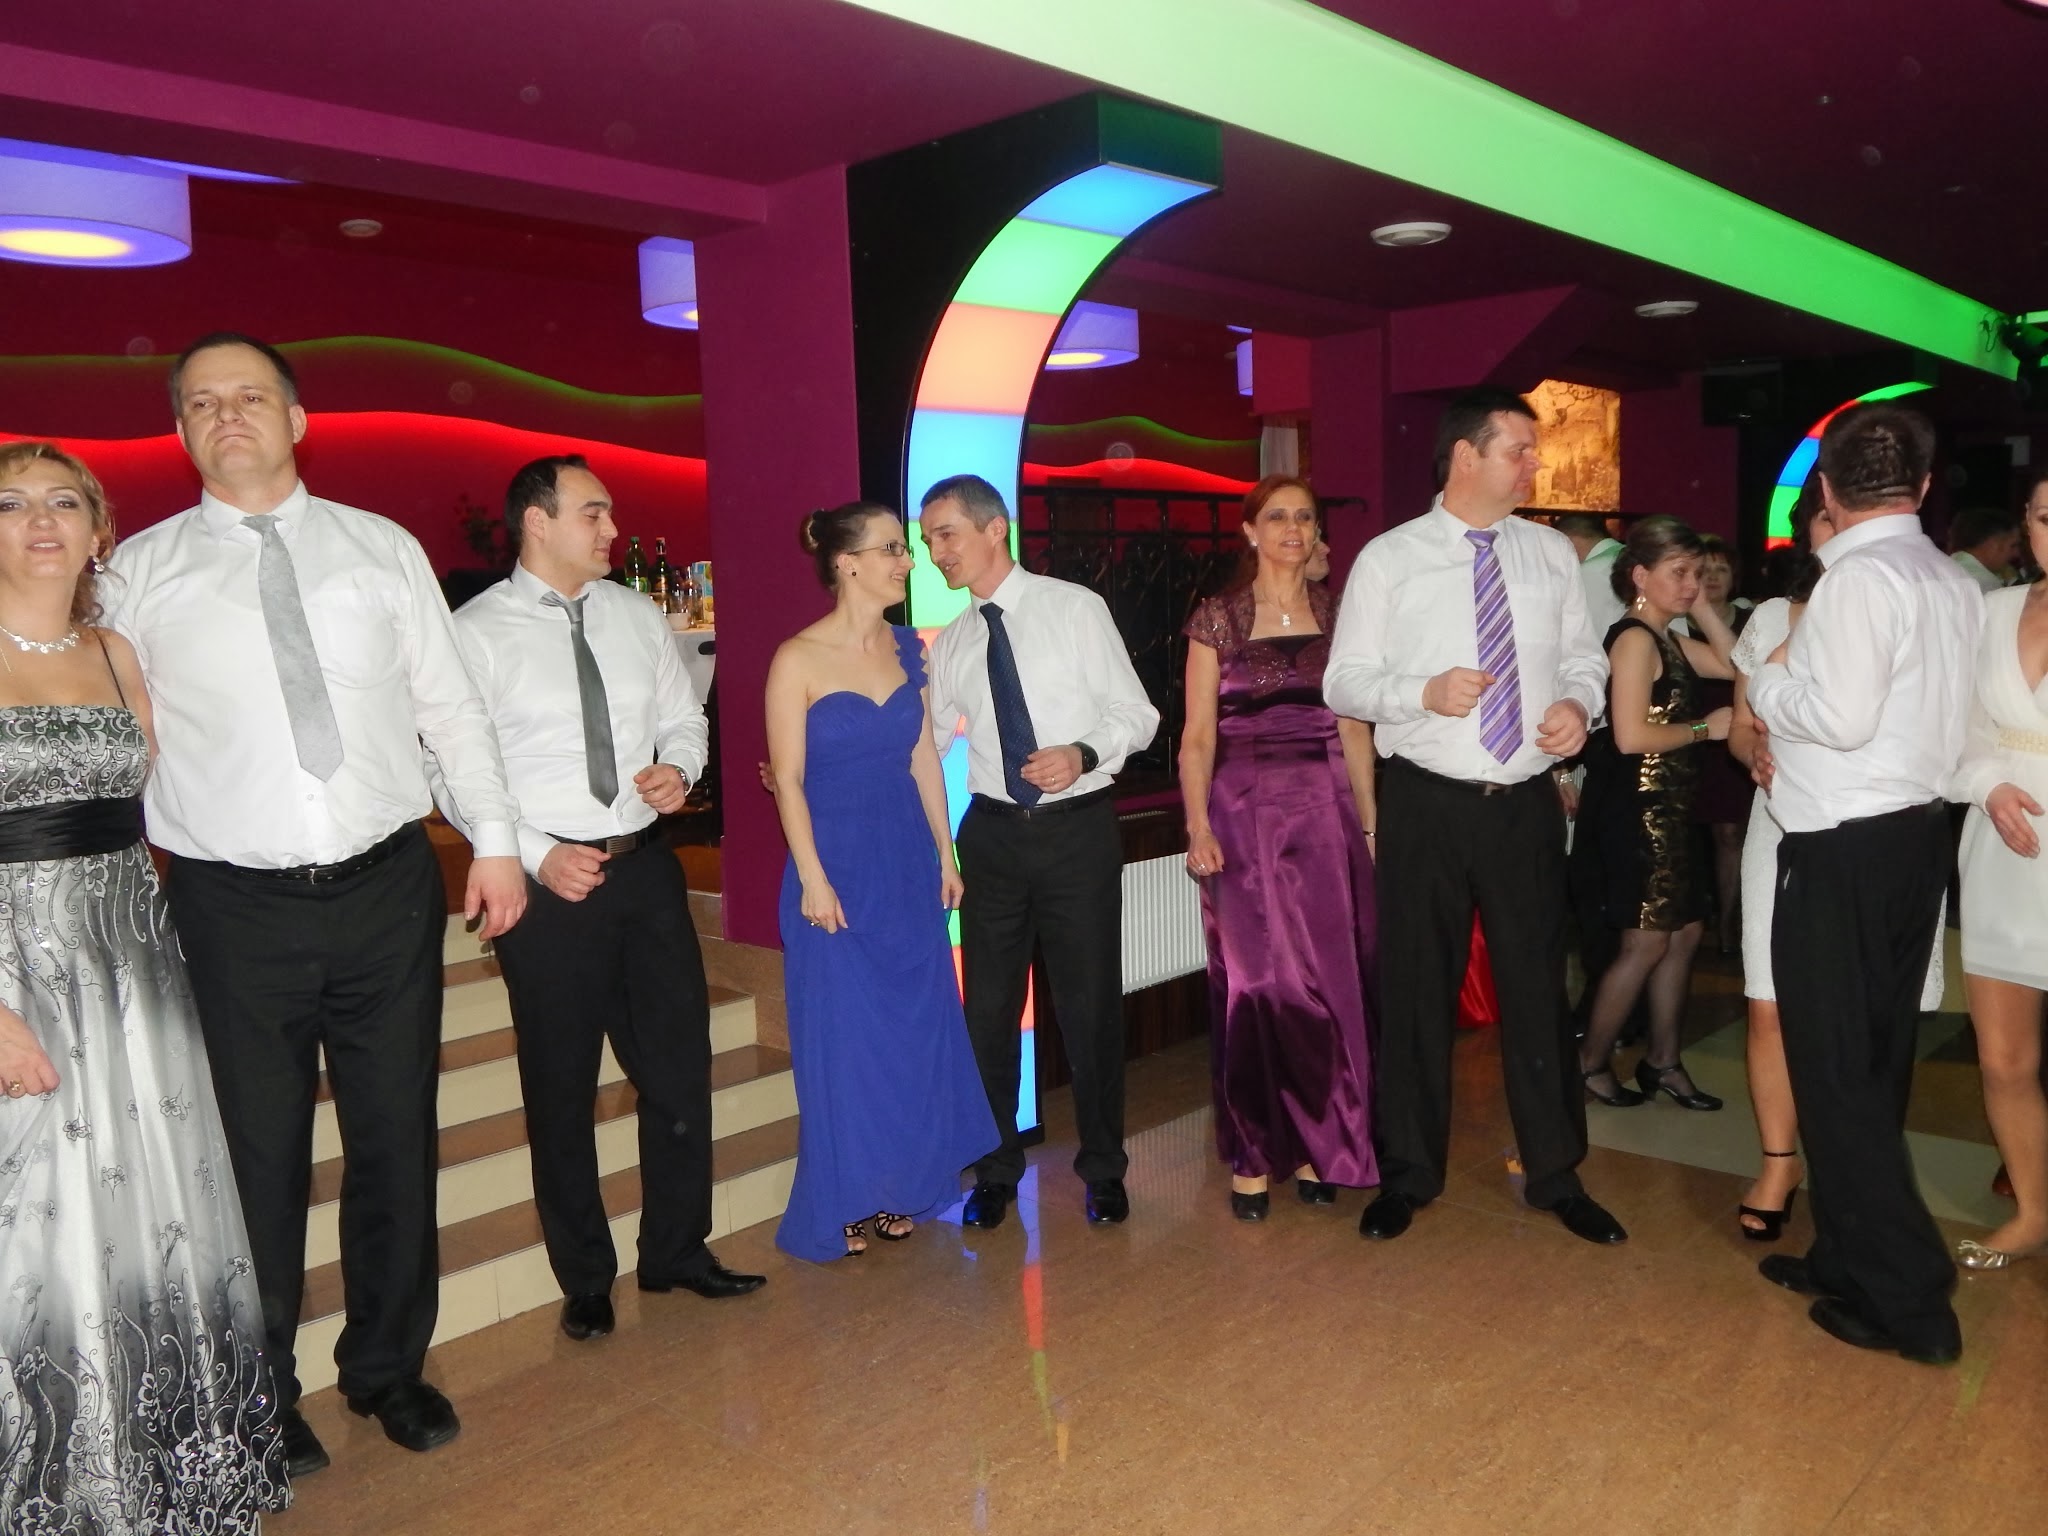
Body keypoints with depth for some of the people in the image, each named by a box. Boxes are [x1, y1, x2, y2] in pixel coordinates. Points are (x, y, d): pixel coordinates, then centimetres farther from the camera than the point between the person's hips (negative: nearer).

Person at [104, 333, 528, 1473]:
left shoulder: (384, 549, 6)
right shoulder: (142, 571, 3)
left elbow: (453, 708, 8)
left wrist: (496, 841, 4)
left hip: (387, 891, 1)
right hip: (235, 909, -1)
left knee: (397, 1142, 12)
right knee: (258, 1159, 9)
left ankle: (390, 1368, 34)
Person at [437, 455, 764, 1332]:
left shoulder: (636, 617, 8)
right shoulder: (477, 633, -7)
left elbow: (683, 718, 16)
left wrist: (678, 767, -6)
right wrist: (536, 856, -17)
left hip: (646, 868, 5)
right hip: (548, 881, -4)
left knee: (680, 1067, 11)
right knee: (561, 1090, 9)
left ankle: (677, 1251, 31)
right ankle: (584, 1281, 27)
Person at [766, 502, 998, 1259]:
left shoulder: (906, 648, 5)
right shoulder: (798, 659, -10)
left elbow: (923, 757, 9)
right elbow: (788, 778, -10)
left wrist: (945, 853, 8)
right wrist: (812, 878, -14)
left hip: (907, 861, 5)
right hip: (839, 863, -5)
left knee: (916, 1028, 11)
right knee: (844, 1038, 4)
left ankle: (901, 1190, 27)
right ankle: (845, 1206, 20)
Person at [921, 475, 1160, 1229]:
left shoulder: (1074, 608, -4)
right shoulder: (948, 645, 8)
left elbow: (1135, 712, -4)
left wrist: (1083, 754, -22)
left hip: (1077, 828, -3)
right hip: (993, 833, 4)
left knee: (1089, 1003, 5)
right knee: (988, 1007, 8)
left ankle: (1102, 1168, 25)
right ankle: (996, 1171, 27)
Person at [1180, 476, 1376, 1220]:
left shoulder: (1337, 612, 9)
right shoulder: (1218, 617, 1)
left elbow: (1355, 727, 9)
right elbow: (1197, 734, -1)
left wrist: (1371, 822, 3)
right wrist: (1199, 827, -11)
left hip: (1325, 811, 3)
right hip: (1245, 811, -2)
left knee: (1330, 981, 5)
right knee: (1253, 983, 0)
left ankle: (1316, 1147, 19)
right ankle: (1253, 1154, 12)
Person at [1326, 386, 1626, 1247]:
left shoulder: (1552, 555, 7)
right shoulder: (1388, 560, -3)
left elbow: (1583, 655, 14)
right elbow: (1343, 681, -3)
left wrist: (1578, 700, -8)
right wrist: (1421, 692, -20)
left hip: (1527, 804, 3)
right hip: (1425, 804, -2)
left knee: (1538, 986, 11)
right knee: (1415, 989, 8)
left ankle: (1556, 1175, 28)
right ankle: (1408, 1174, 25)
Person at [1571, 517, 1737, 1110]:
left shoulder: (1669, 639, 14)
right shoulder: (1635, 639, -16)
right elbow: (1631, 736, -23)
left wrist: (1703, 609, 8)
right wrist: (1705, 728, -12)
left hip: (1667, 809, 10)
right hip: (1637, 808, -10)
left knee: (1684, 934, 13)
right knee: (1646, 944, -3)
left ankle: (1662, 1060, 24)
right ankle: (1590, 1063, 11)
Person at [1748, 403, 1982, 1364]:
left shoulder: (1860, 574, -16)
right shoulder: (1955, 583, 10)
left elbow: (1846, 717, -23)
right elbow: (1903, 713, 13)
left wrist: (1768, 685, -5)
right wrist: (1789, 737, 10)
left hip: (1844, 849, -9)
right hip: (1916, 834, 9)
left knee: (1834, 1073, 0)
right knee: (1875, 1066, 16)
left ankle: (1908, 1299, 6)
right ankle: (1850, 1256, 29)